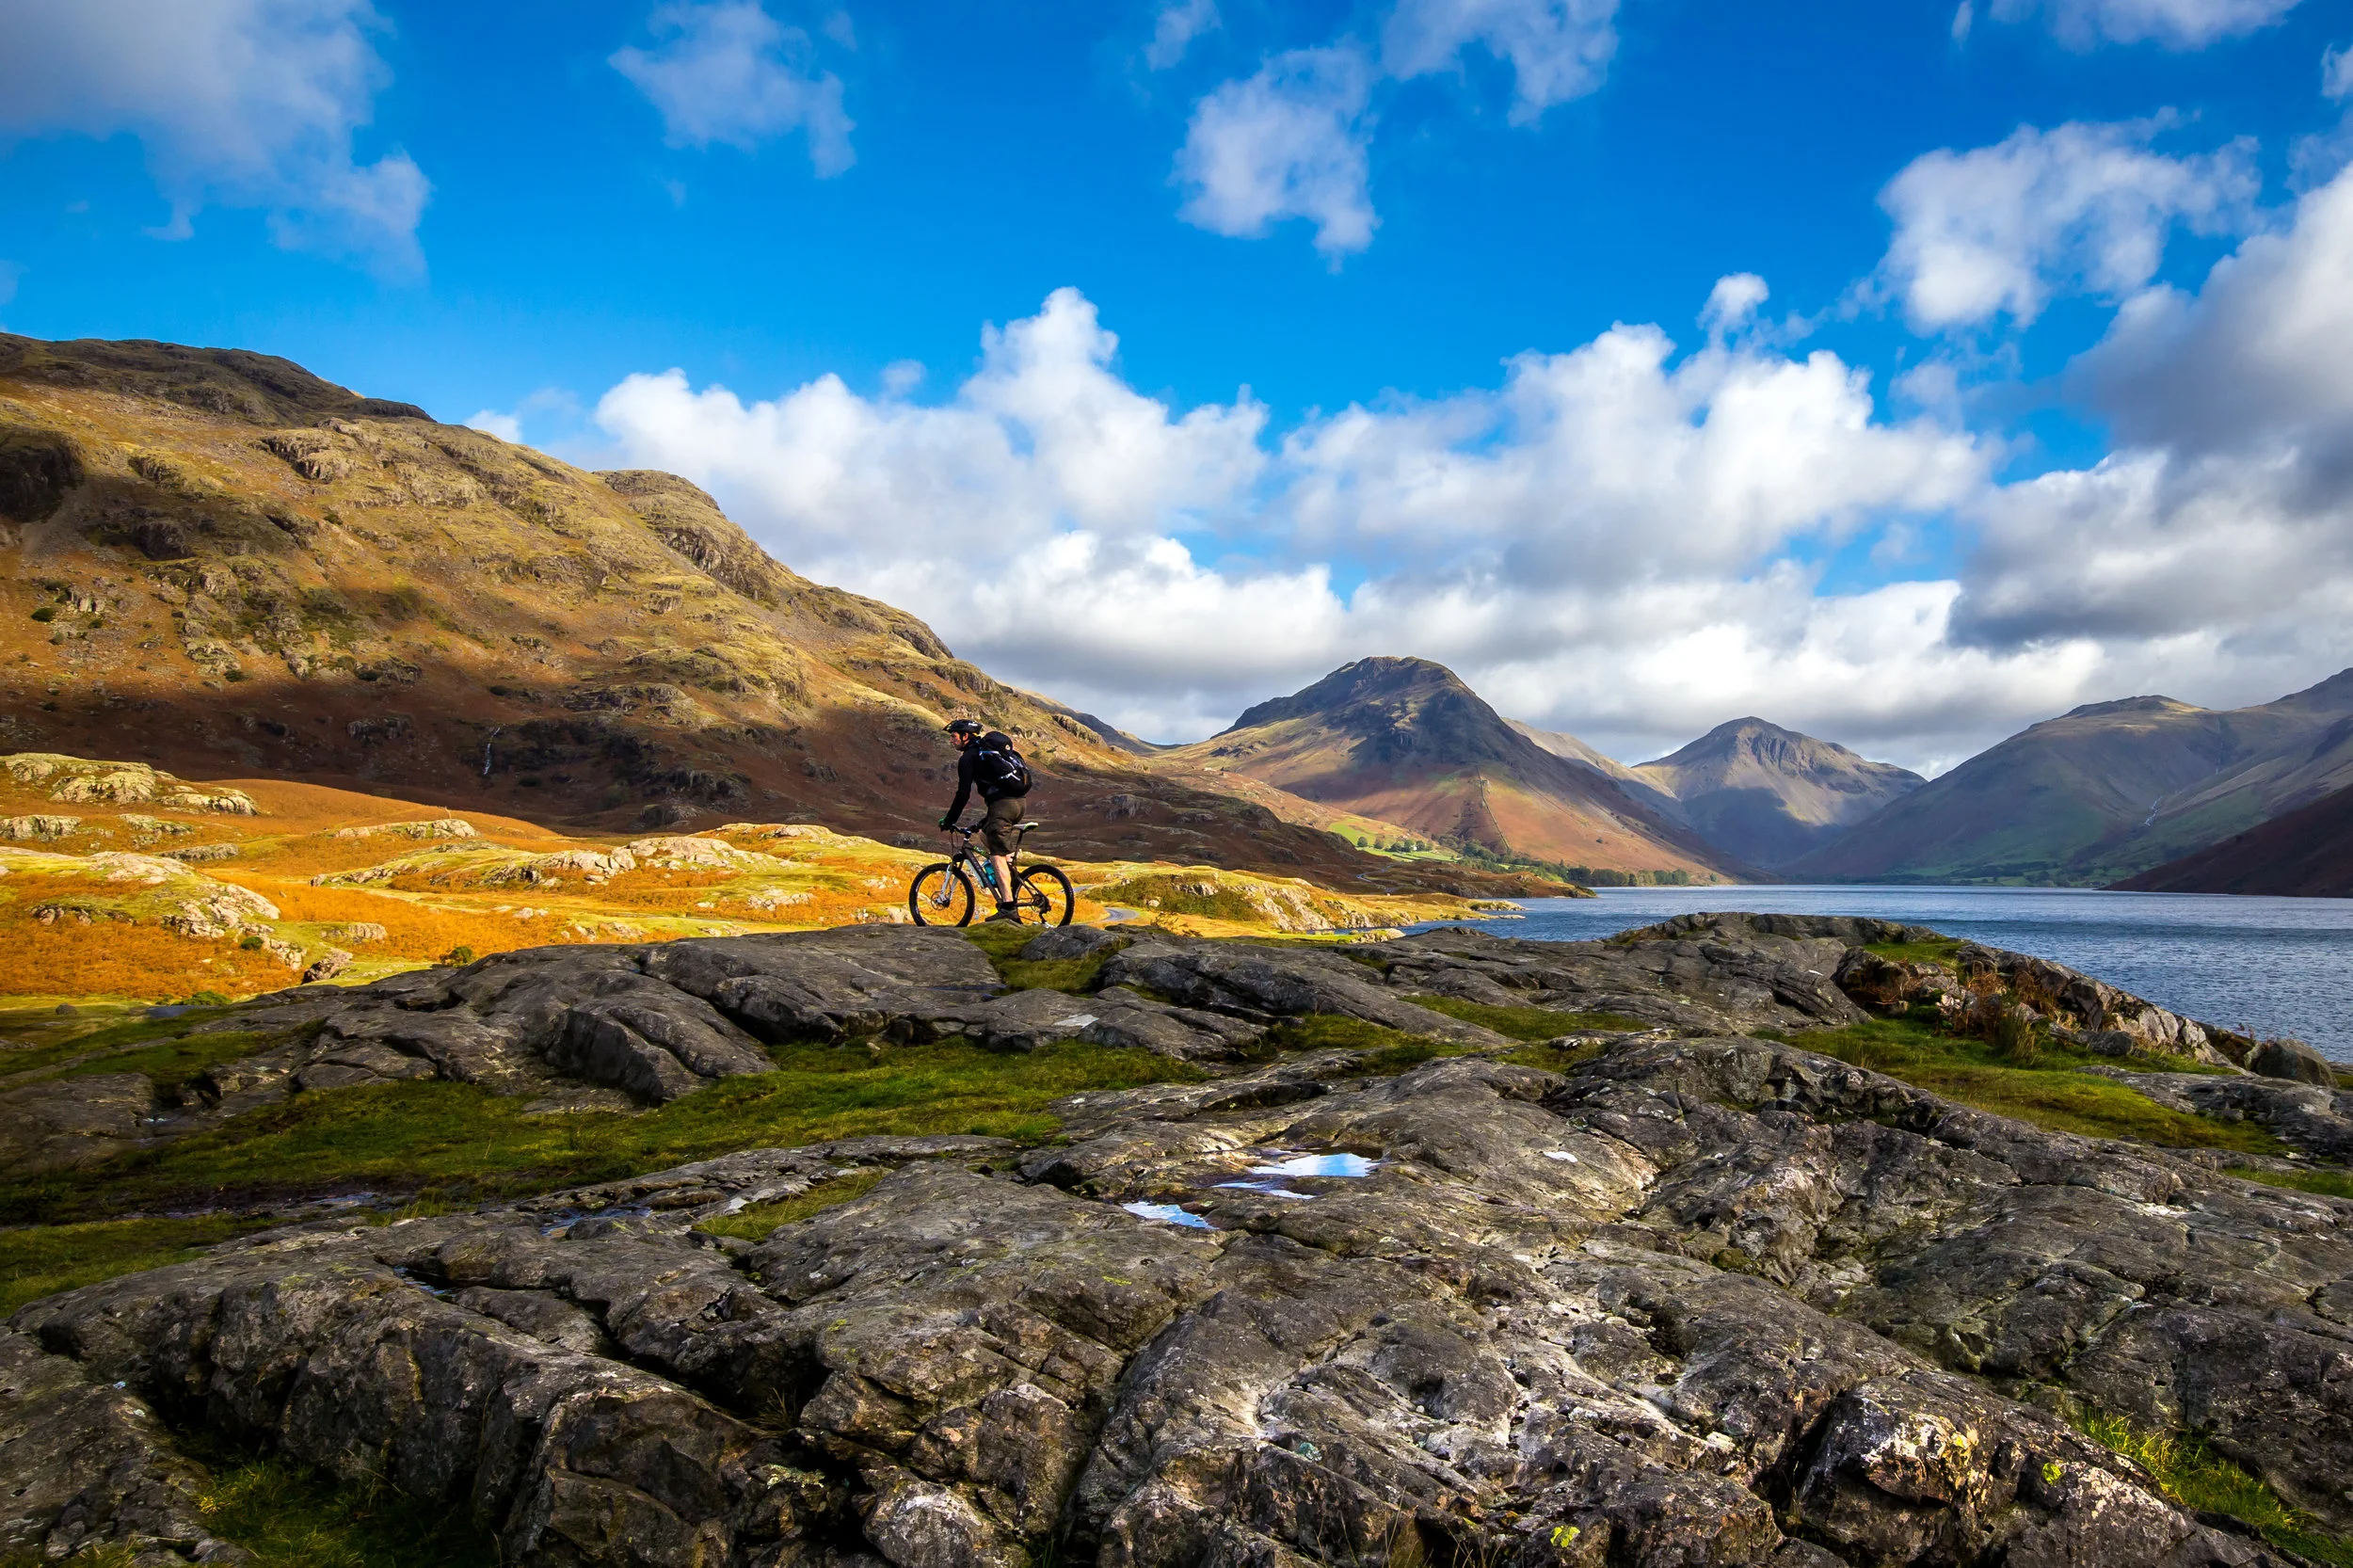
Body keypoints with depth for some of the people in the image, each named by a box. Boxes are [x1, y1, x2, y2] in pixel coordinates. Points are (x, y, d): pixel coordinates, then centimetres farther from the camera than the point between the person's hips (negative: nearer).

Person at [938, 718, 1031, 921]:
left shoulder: (969, 756, -2)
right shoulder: (988, 748, 25)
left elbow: (963, 794, -7)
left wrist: (948, 822, 3)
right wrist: (989, 813, 39)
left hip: (1003, 803, -9)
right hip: (1018, 801, 9)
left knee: (997, 856, -10)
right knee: (985, 833, 29)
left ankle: (1007, 908, -19)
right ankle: (1010, 872, 16)